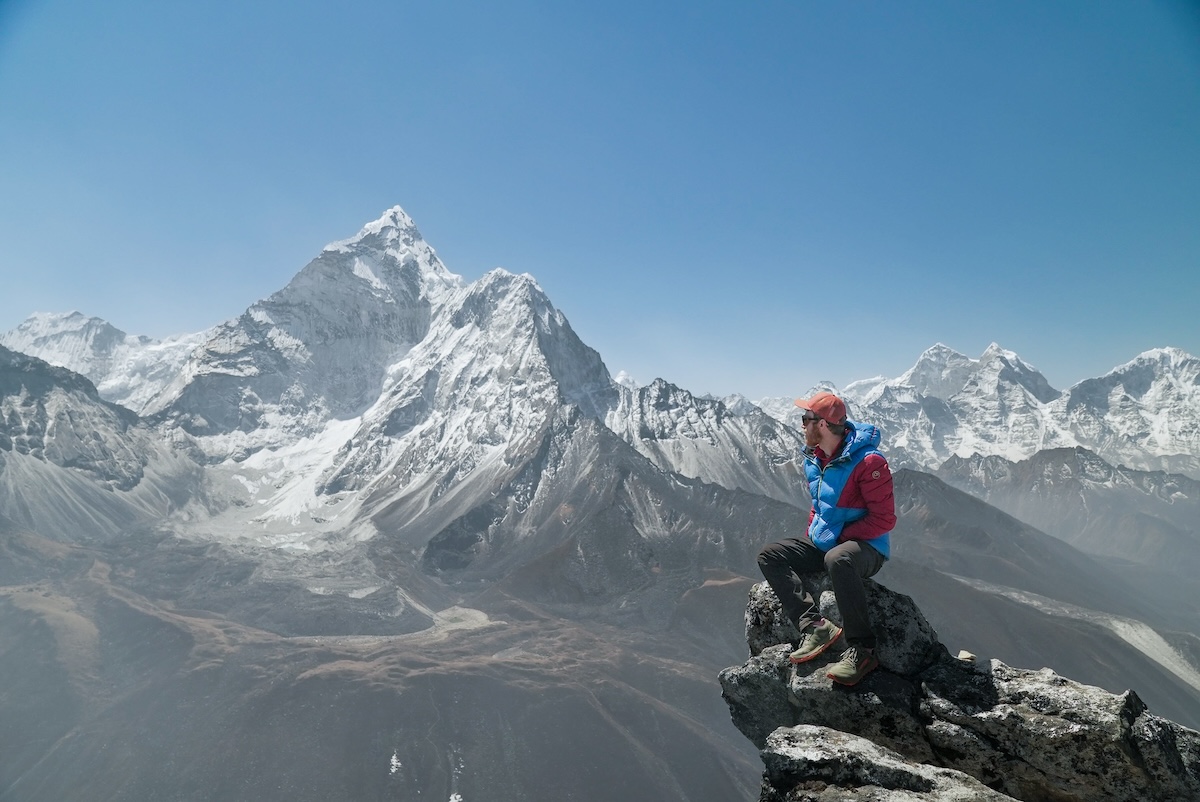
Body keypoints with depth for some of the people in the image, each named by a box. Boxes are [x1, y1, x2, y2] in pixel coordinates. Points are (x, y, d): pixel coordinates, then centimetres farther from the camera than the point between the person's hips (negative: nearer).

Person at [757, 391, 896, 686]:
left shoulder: (867, 462, -18)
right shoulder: (814, 459, 8)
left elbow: (884, 519, -18)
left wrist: (839, 538, -18)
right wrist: (811, 536, 6)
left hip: (866, 547, -8)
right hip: (823, 544, 8)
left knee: (837, 560, -41)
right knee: (769, 556, -8)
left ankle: (861, 650, -28)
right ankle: (814, 626, -22)